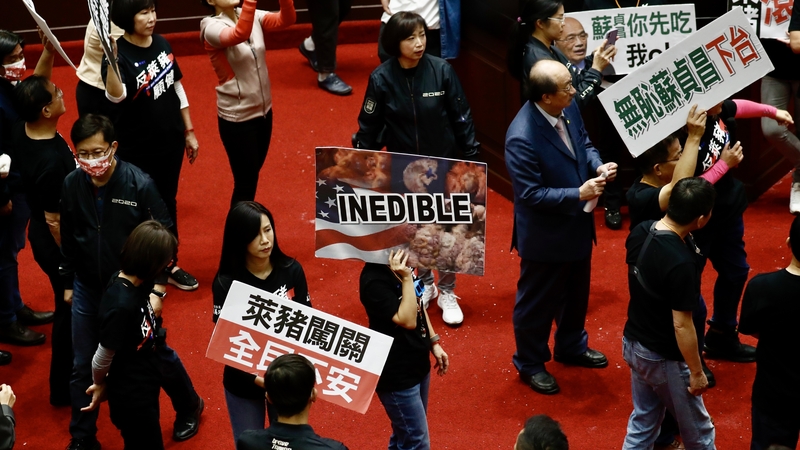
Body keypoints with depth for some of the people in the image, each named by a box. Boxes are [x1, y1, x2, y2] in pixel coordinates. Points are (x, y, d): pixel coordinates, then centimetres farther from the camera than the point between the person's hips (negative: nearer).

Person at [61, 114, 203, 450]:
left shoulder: (139, 184, -20)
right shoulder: (71, 185, -10)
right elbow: (68, 239, 5)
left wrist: (158, 289, -15)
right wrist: (68, 283, 12)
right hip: (88, 290, 3)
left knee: (157, 354, 14)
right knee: (83, 367, 10)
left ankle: (189, 408, 41)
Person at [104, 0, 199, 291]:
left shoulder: (162, 44, 1)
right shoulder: (119, 53, -19)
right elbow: (116, 96, -38)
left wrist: (189, 131, 13)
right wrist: (111, 59, -52)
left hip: (171, 141, 6)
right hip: (137, 148, -6)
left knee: (168, 202, 18)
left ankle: (170, 265, 33)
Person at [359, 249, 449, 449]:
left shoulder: (401, 266, 0)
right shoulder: (374, 280, -26)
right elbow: (407, 320, -29)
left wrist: (434, 343, 13)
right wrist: (406, 278, -34)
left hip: (417, 364, 9)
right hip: (397, 374, -9)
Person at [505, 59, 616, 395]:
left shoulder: (569, 108, -10)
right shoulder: (522, 138, -34)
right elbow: (531, 194, -29)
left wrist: (597, 166, -11)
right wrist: (578, 195, -30)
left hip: (577, 226, 8)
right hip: (545, 237, -8)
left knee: (577, 293, 27)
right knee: (538, 302, 13)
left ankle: (572, 347, 50)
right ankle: (530, 364, 35)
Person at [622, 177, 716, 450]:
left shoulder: (640, 231, -10)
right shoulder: (681, 264, -33)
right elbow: (681, 325, -26)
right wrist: (697, 372, -14)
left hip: (633, 343, 7)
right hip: (664, 358, -7)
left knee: (642, 420, 23)